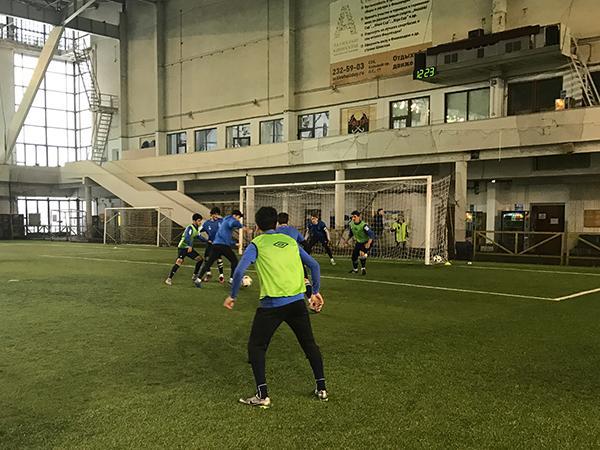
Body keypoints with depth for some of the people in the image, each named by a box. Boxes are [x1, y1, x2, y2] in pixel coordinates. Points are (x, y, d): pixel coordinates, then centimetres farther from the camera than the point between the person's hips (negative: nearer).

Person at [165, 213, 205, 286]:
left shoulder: (196, 229, 10)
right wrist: (190, 246, -48)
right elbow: (187, 237, -34)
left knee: (200, 259, 9)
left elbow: (199, 237, 22)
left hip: (189, 248, 9)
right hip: (182, 248, -9)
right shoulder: (190, 228, -18)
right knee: (179, 262, -24)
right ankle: (169, 279, -21)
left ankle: (195, 276, 21)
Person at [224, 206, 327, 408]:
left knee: (256, 346, 10)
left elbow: (240, 271, -11)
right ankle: (321, 388, 25)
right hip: (297, 301, 4)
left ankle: (262, 395, 4)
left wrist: (232, 296, 1)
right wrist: (315, 292, 21)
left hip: (272, 304, -4)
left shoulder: (257, 244, 0)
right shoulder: (290, 241, 13)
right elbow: (314, 265, 12)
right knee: (309, 344, 20)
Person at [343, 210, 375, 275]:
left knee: (362, 253, -29)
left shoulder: (363, 225, -30)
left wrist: (368, 243, -44)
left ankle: (363, 268, -8)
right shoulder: (351, 224, -8)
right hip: (358, 242, 7)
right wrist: (347, 240, 20)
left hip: (366, 242, -7)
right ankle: (355, 269, 34)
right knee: (354, 255, 8)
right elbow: (351, 233, 14)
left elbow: (372, 234, -32)